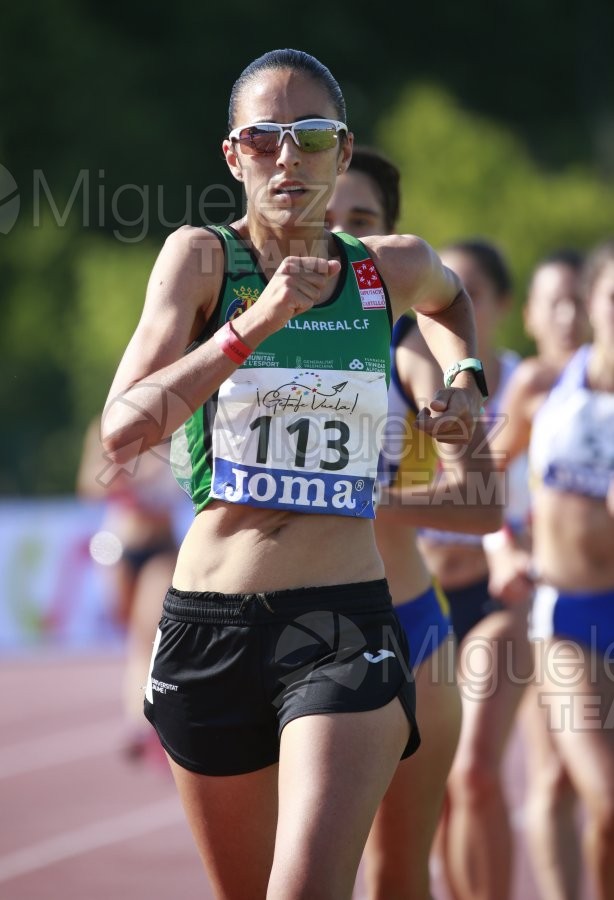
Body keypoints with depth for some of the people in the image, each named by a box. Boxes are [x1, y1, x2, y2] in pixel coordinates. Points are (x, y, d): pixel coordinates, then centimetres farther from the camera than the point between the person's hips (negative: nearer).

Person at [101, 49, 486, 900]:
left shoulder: (392, 268, 6)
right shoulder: (201, 257, -2)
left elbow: (449, 298, 33)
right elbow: (122, 431, -14)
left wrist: (464, 380, 14)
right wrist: (259, 322, -19)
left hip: (347, 630, 0)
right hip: (209, 629, 0)